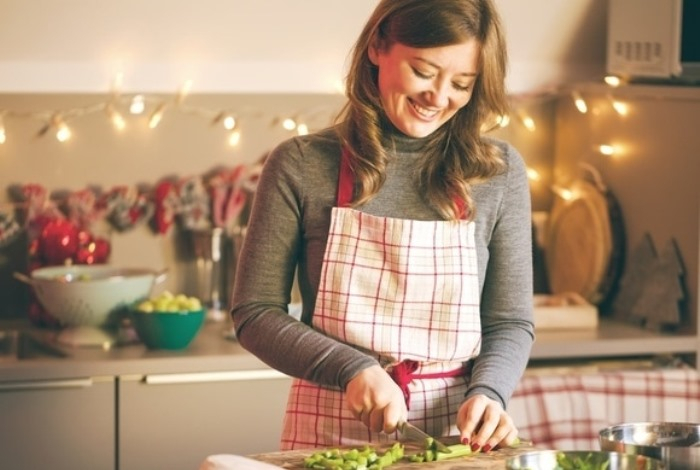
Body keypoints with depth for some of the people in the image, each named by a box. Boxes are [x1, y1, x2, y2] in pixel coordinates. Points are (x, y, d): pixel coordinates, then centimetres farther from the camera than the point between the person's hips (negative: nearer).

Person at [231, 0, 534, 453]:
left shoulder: (499, 171, 1)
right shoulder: (301, 165, -4)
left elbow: (510, 321, 6)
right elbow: (255, 313, 0)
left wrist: (486, 392, -14)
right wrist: (351, 369, -14)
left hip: (455, 437, 2)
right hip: (331, 434, -1)